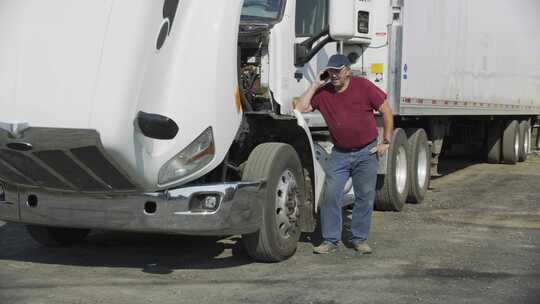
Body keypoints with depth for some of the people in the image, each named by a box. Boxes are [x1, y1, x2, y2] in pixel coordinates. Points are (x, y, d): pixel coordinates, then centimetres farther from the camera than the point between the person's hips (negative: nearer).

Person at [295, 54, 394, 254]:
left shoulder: (363, 86, -8)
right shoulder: (323, 92, -1)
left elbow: (386, 111, -1)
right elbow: (301, 108, -10)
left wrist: (386, 141, -3)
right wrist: (315, 85, -11)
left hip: (366, 152, -1)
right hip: (339, 153, 2)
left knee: (365, 196, 4)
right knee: (330, 195, -6)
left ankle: (359, 239, 17)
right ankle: (330, 240, 3)